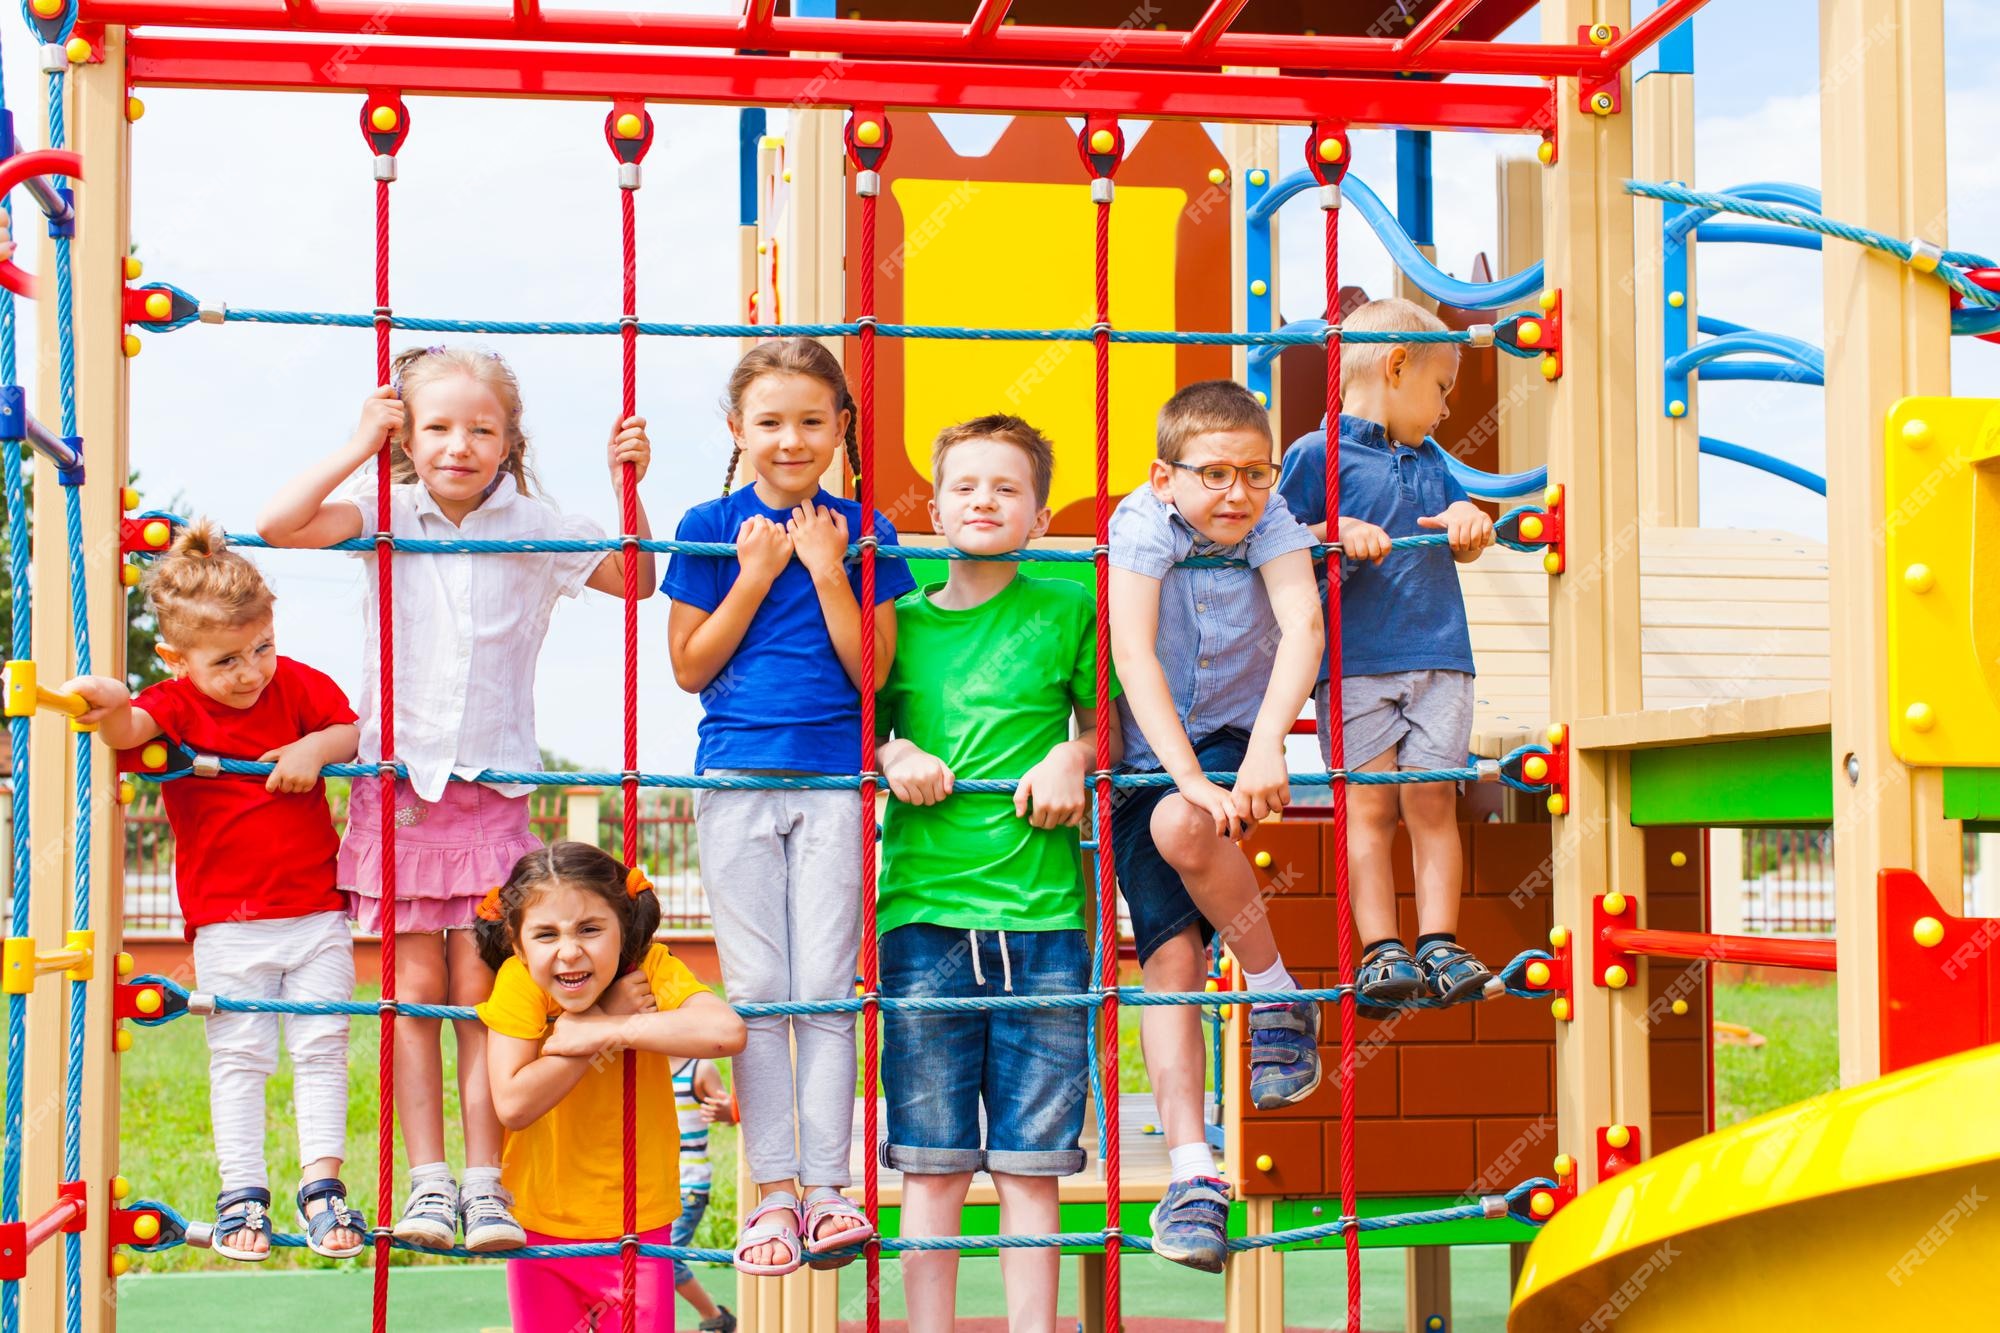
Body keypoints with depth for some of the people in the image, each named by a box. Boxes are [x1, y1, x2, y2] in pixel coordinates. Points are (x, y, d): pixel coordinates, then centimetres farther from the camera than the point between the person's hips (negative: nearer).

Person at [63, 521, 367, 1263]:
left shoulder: (299, 686, 2)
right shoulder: (176, 707, -8)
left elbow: (355, 732, 13)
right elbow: (130, 731, -30)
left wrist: (317, 746, -9)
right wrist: (110, 706, -55)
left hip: (316, 911, 2)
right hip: (227, 922, -2)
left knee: (322, 1048, 4)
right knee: (238, 1056, 1)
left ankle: (321, 1184, 10)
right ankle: (241, 1194, 7)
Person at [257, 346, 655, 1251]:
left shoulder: (535, 528, 1)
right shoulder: (388, 515, -1)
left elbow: (633, 579, 10)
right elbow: (277, 525, -13)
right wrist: (356, 449, -10)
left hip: (493, 787, 0)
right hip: (399, 780, 0)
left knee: (480, 986, -1)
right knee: (416, 987, 2)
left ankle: (485, 1180, 5)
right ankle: (427, 1179, 7)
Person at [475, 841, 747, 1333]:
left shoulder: (651, 969, -17)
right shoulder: (518, 981, -16)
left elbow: (726, 1032, -36)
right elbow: (513, 1105, -26)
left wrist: (601, 1030, -31)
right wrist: (611, 1015, -25)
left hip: (639, 1225, -1)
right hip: (541, 1225, 1)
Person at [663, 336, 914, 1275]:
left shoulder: (860, 533, 2)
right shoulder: (711, 528, 2)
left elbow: (872, 673, -2)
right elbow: (689, 668, 0)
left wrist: (827, 570, -11)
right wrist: (756, 576, -8)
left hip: (832, 776, 0)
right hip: (738, 777, 0)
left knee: (824, 989, 0)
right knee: (756, 991, 2)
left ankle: (825, 1187, 6)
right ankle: (772, 1191, 8)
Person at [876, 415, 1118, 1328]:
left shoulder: (1068, 609, 6)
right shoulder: (900, 620, 9)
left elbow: (1107, 725, 15)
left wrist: (1074, 757, -4)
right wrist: (892, 756, -3)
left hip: (1042, 917, 0)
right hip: (925, 911, 1)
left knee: (1031, 1166, 3)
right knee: (931, 1166, 2)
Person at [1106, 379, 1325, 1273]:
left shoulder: (1270, 519, -10)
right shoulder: (1142, 521, -14)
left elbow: (1302, 626, -25)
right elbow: (1133, 653, -24)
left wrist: (1266, 745, -39)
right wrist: (1188, 775, -35)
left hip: (1236, 740, 0)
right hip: (1150, 757, 1)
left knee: (1182, 828, -34)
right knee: (1170, 957, -9)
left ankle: (1279, 1001, -12)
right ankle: (1192, 1171, -7)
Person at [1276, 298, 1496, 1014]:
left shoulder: (1430, 460, 21)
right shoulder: (1317, 453, 1)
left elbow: (1466, 545, 25)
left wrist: (1468, 518, 4)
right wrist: (1339, 534, -17)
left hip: (1438, 661, 5)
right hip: (1354, 663, -5)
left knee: (1432, 797, -2)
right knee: (1369, 803, -6)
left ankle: (1439, 944, -2)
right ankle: (1380, 949, -6)